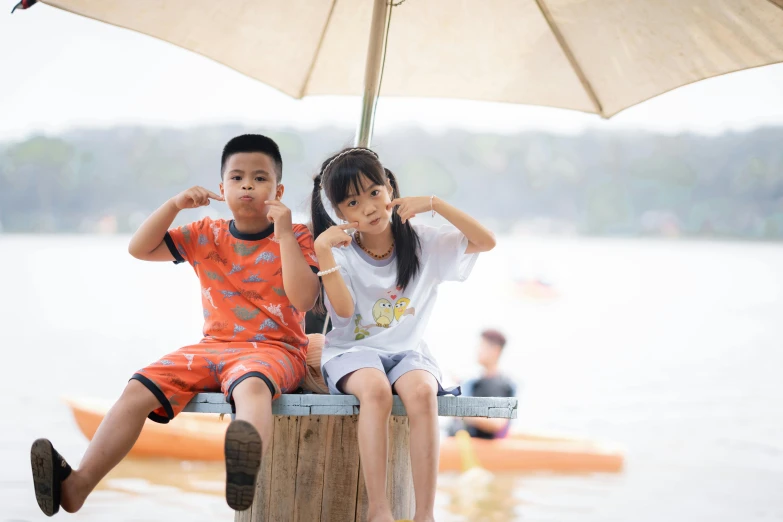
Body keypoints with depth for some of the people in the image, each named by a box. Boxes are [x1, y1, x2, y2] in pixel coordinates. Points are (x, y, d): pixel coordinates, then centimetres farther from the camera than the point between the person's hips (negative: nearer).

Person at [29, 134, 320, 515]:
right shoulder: (206, 236, 14)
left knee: (251, 385, -42)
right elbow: (139, 249, 9)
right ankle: (76, 486, -23)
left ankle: (246, 470, -74)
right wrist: (175, 204, -3)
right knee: (138, 389, -17)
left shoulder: (295, 237, 3)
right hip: (213, 346, 5)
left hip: (275, 349, -5)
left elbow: (304, 300, -12)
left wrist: (284, 235, -16)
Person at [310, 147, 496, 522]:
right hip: (354, 351, -1)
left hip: (408, 351, 1)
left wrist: (435, 204, -11)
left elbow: (486, 242, -4)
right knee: (375, 389, -37)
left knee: (421, 391, -35)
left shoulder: (424, 244, 4)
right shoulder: (342, 252, 1)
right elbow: (343, 311, -13)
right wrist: (323, 253, -22)